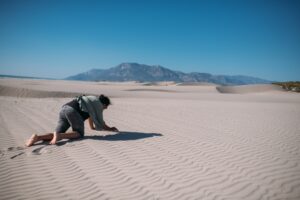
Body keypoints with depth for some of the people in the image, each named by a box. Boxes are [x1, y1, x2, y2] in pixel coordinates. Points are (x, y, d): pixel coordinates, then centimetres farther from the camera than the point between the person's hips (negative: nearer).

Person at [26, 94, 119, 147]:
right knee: (79, 134, 2)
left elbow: (90, 115, 50)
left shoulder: (92, 100, 34)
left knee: (58, 133, 4)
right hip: (73, 111, -8)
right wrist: (111, 129, 30)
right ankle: (58, 135, -22)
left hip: (63, 109, 8)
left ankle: (38, 137, -18)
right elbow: (100, 123, 14)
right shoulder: (99, 105, 10)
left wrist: (92, 127, 64)